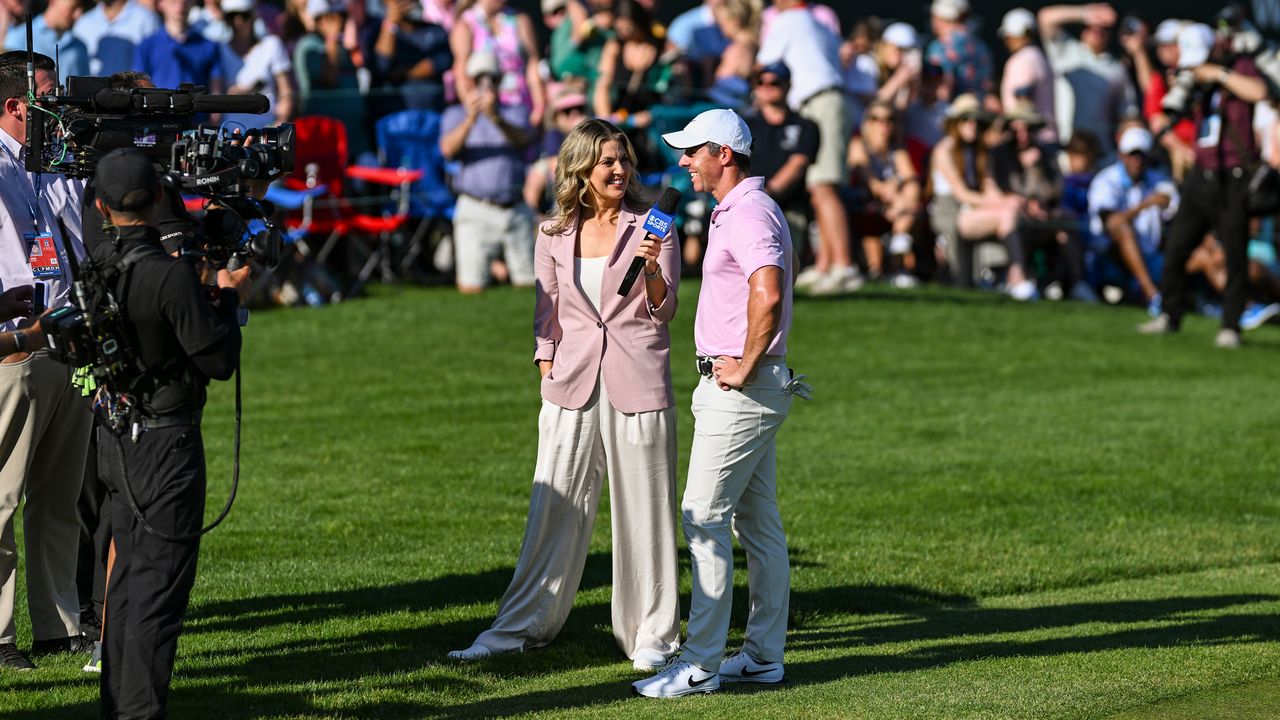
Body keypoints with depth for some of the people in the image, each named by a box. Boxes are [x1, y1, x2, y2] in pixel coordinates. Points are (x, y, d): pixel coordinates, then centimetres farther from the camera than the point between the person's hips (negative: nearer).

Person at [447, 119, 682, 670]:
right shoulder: (555, 235, 7)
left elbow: (664, 311, -5)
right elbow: (546, 313, 14)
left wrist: (651, 269, -23)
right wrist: (548, 373, 5)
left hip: (636, 383, -2)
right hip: (573, 386, 2)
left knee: (644, 507, 1)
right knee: (555, 505, 3)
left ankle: (651, 634, 11)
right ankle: (520, 626, 10)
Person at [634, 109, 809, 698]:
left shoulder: (749, 215, -17)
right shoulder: (738, 210, 17)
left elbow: (768, 295, -33)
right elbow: (778, 276, 34)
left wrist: (745, 368, -23)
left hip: (740, 389, -11)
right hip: (755, 388, 11)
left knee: (704, 519, -11)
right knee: (758, 522, 12)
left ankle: (701, 664, -11)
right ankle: (763, 654, 16)